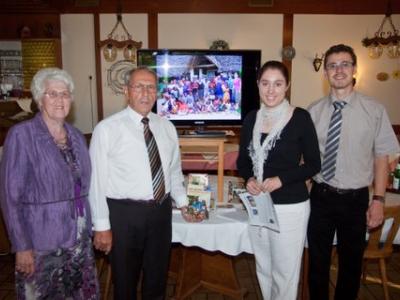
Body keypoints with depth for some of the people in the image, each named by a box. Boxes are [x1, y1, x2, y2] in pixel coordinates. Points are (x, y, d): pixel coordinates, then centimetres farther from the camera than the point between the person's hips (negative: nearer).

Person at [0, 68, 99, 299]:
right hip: (42, 243, -5)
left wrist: (88, 229, 11)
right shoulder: (22, 135, -11)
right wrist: (22, 247, -14)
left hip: (80, 240, 5)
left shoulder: (77, 136, 6)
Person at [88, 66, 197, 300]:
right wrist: (102, 226, -10)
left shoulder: (167, 127, 4)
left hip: (162, 210, 4)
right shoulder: (107, 129, -12)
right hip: (125, 213, -4)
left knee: (158, 278, 22)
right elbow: (97, 180, -11)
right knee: (125, 281, 16)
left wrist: (183, 202, 8)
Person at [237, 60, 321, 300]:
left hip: (290, 206, -4)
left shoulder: (300, 118, -9)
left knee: (285, 273, 8)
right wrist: (249, 179, -10)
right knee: (263, 269, 19)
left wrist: (281, 179, -18)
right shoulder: (251, 119, 3)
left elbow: (313, 164, -5)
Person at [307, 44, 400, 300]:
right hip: (321, 196, 1)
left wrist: (379, 200, -6)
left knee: (351, 263, 18)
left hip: (355, 199, -1)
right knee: (318, 261, 18)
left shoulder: (374, 110, -7)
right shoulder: (314, 111, -3)